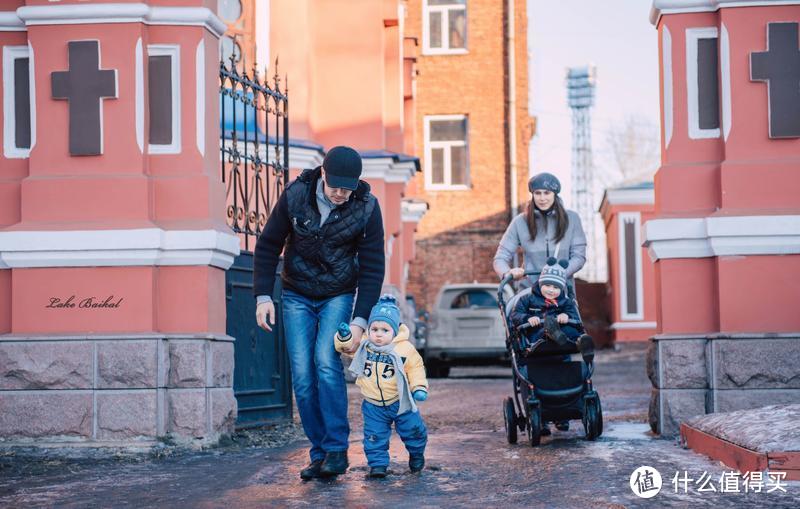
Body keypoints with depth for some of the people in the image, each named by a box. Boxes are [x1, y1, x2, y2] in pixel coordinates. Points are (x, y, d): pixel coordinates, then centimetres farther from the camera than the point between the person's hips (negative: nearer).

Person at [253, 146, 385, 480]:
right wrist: (263, 296, -10)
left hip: (339, 296, -2)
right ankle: (319, 452, 3)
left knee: (326, 362, -20)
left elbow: (373, 268, -12)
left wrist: (360, 320, -18)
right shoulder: (295, 196, -14)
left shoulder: (367, 208, -16)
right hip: (297, 297, 2)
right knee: (302, 374, -7)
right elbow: (267, 246, -3)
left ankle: (336, 450, -13)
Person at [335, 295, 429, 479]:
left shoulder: (405, 349, -12)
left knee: (412, 429, 10)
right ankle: (377, 463, 10)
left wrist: (419, 388, -14)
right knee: (374, 435, -2)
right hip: (373, 404, 1)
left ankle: (416, 452, 37)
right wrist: (344, 336, -20)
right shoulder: (363, 345, -5)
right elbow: (346, 347, 2)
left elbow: (415, 368, -4)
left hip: (400, 401, -1)